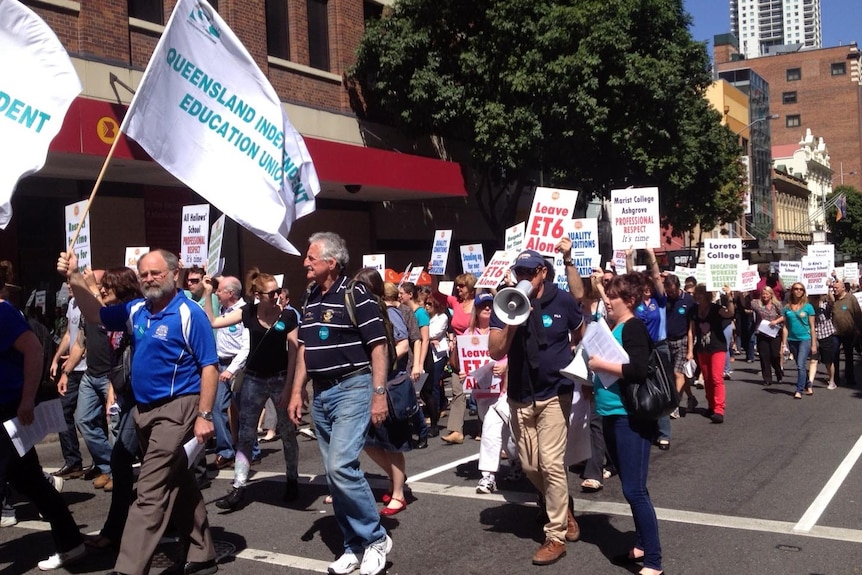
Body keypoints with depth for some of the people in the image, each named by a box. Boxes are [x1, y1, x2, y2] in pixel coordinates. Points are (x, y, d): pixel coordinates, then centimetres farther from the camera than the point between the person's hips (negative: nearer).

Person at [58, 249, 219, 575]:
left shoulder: (189, 314, -13)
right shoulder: (136, 311, 7)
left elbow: (209, 366, -14)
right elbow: (95, 315, 17)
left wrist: (204, 416, -20)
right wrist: (73, 278, 3)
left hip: (175, 410, -8)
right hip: (144, 410, 8)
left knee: (151, 493, -9)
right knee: (179, 485, 16)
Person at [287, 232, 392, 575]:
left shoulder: (356, 294, -10)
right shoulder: (311, 300, 13)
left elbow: (378, 346, -12)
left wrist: (379, 394, -16)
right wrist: (297, 392, 14)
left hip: (352, 389, -8)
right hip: (321, 395, 8)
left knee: (341, 466, -18)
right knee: (335, 475, 9)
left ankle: (376, 538, 0)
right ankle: (355, 546, 20)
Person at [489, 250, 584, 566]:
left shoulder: (562, 301, -6)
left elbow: (582, 336, 14)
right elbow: (495, 352, -11)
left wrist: (568, 360, 7)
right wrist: (512, 321, -22)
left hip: (555, 393, -3)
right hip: (520, 397, 3)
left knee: (551, 464, -10)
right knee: (530, 466, 11)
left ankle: (556, 536, 2)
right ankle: (562, 509, 37)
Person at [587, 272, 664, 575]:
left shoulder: (633, 327, -12)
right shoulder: (614, 328, 14)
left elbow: (637, 371, -23)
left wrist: (600, 363, -16)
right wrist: (594, 381, 6)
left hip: (630, 417, -9)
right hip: (613, 416, 9)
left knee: (635, 490, -8)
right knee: (631, 488, 17)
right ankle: (641, 546, 28)